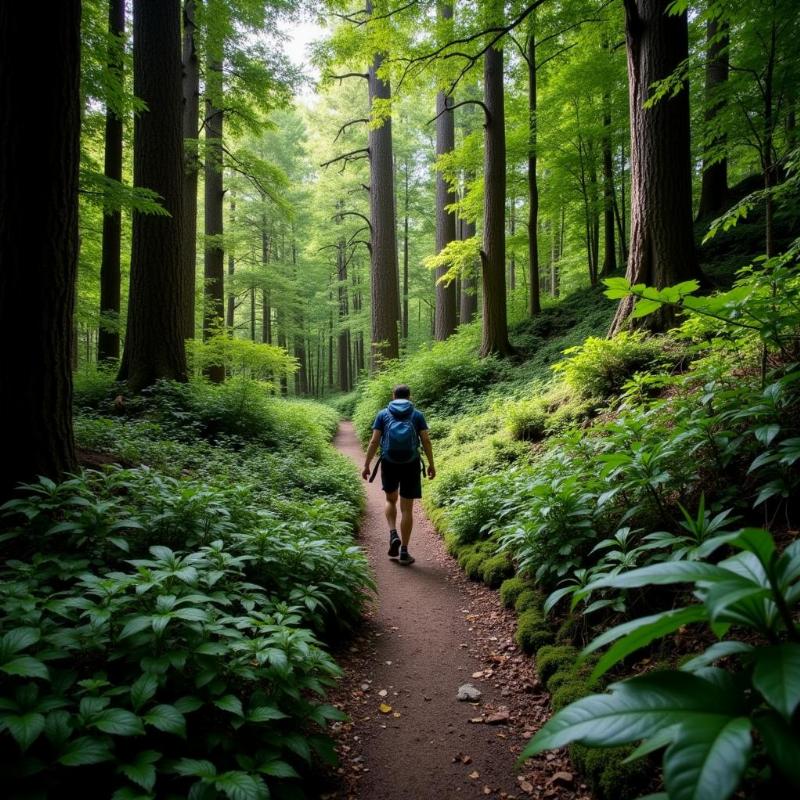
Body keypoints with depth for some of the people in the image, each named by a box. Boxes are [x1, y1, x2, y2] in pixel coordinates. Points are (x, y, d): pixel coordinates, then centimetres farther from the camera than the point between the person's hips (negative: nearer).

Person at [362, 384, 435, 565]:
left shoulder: (383, 414, 5)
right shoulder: (417, 415, 5)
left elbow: (374, 442, -1)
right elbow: (426, 441, 0)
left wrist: (367, 465, 3)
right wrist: (431, 464, 8)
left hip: (389, 464, 1)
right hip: (411, 464, 0)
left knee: (391, 500, 24)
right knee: (407, 508, 5)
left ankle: (393, 534, 4)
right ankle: (404, 551, 6)